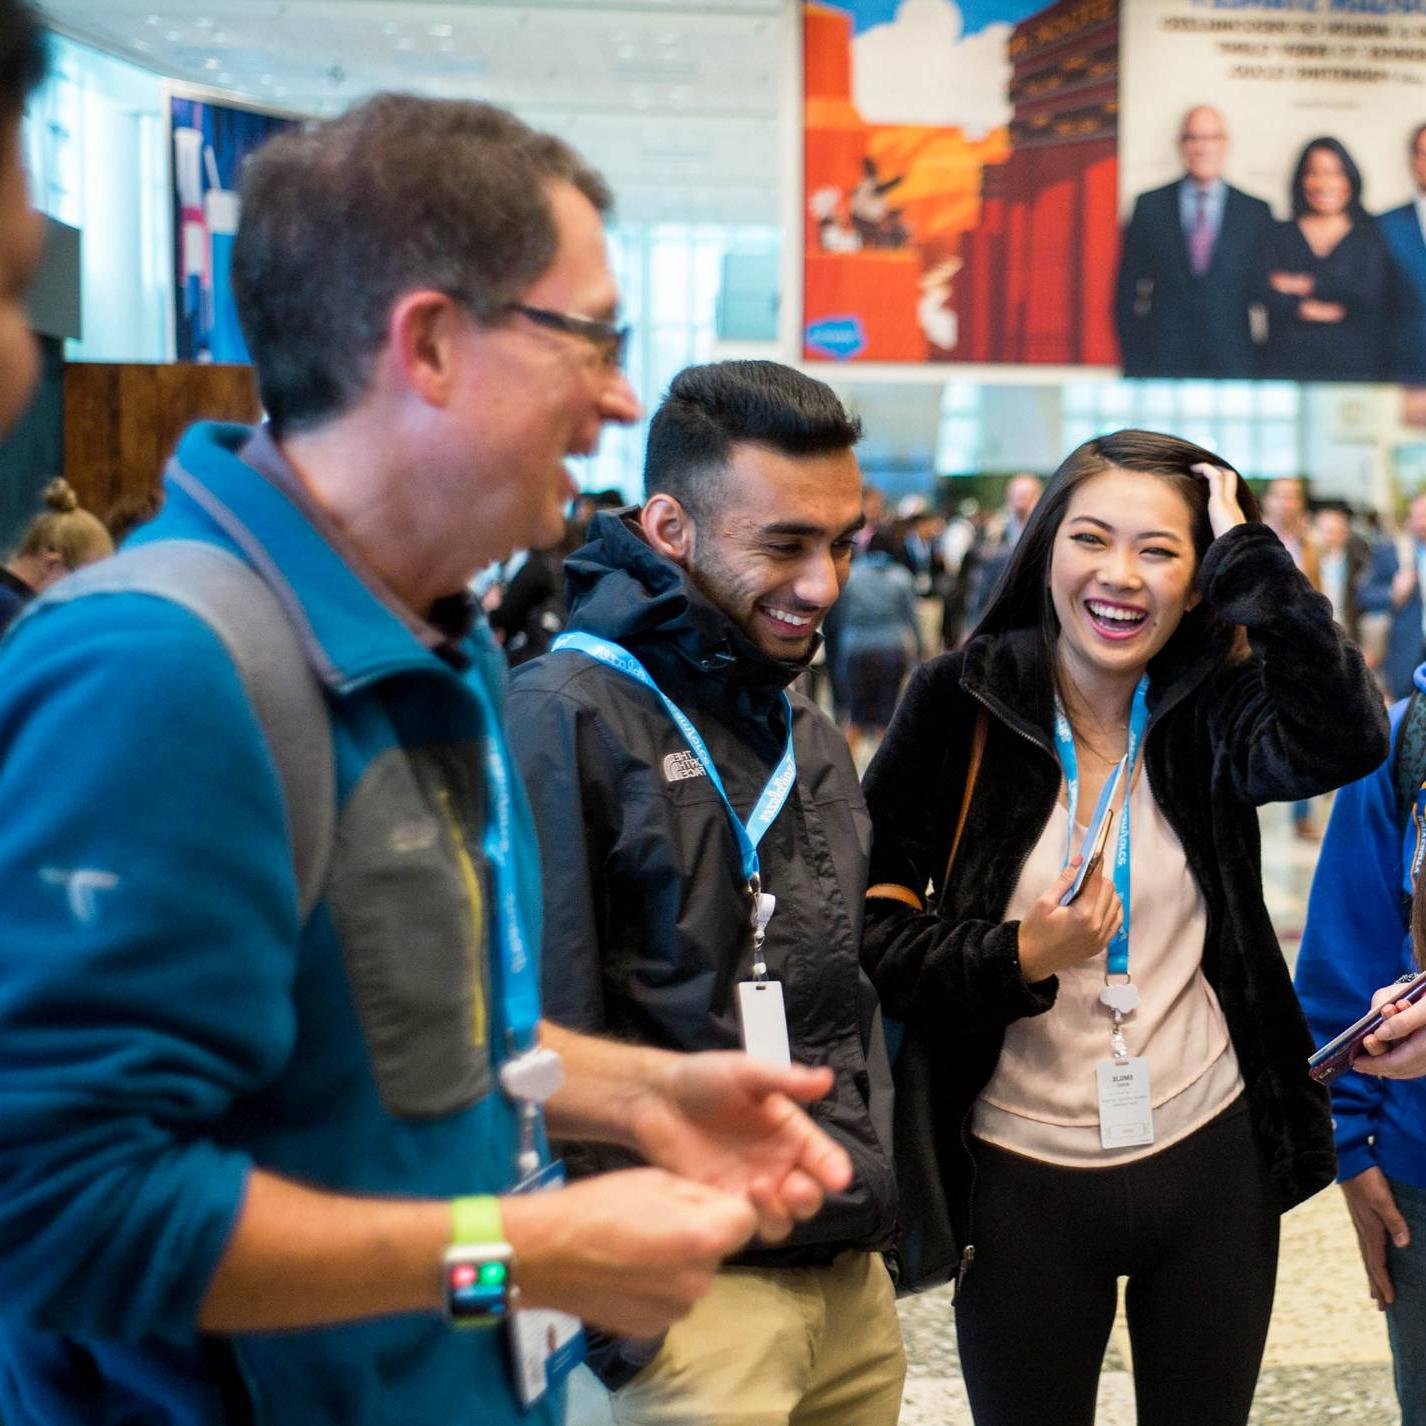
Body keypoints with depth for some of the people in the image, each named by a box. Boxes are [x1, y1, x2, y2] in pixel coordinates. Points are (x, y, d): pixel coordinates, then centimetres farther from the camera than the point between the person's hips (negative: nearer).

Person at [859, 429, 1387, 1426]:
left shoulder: (1212, 713, -2)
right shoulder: (959, 705, -7)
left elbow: (1346, 738, -24)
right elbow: (874, 924, -8)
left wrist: (1244, 546, -20)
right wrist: (1016, 960, -23)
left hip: (1211, 1162, 2)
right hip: (1022, 1183, -1)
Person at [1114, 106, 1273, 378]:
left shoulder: (1256, 212, 10)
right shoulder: (1149, 206, 8)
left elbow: (1262, 292, 11)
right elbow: (1128, 290, 7)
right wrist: (1134, 363, 1)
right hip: (1163, 363, 0)